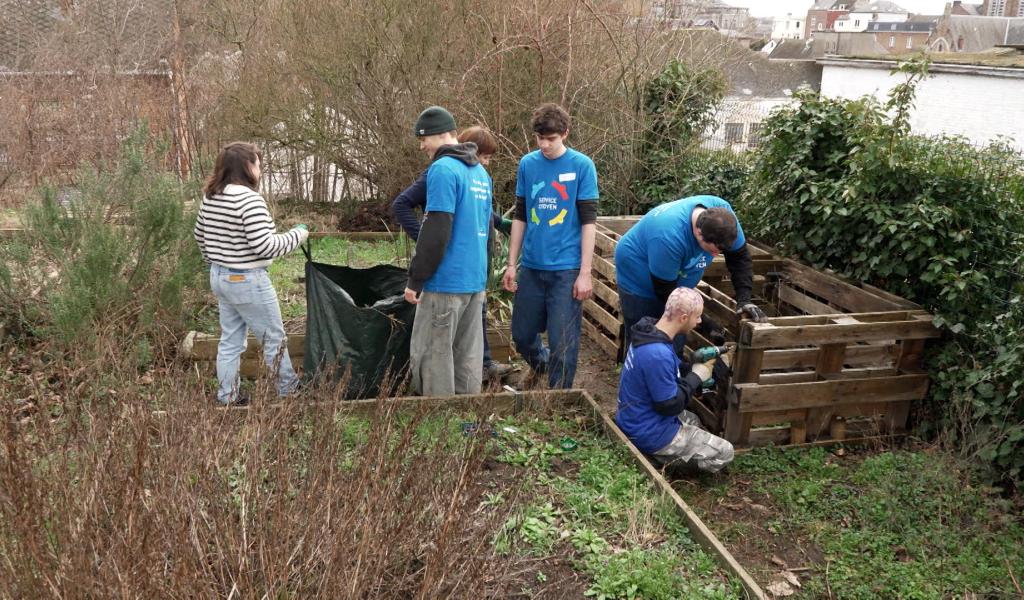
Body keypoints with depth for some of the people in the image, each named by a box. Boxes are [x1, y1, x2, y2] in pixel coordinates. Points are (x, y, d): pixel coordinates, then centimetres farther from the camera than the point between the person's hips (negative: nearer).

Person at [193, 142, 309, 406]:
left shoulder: (210, 197, 5)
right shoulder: (249, 199, -22)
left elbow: (200, 235, 18)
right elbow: (264, 246, -25)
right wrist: (297, 235, -12)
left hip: (219, 277, 8)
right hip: (247, 281, -8)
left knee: (230, 340, 17)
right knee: (274, 338, 9)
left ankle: (227, 396, 23)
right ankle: (289, 390, 22)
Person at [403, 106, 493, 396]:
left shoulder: (443, 169, -13)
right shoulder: (481, 172, 14)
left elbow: (435, 232, -18)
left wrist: (415, 280, -12)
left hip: (446, 282, -8)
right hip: (476, 280, 8)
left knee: (432, 356, 0)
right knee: (468, 357, 13)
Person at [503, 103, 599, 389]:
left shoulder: (582, 166, -6)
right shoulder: (527, 164, 4)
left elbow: (588, 221, -6)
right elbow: (520, 216, 11)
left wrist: (585, 273, -10)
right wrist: (511, 264, 9)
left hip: (566, 269, -4)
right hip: (531, 266, 4)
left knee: (563, 342, 1)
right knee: (522, 334, 14)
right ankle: (539, 364, 45)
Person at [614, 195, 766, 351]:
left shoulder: (722, 213, -23)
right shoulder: (669, 236, -40)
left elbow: (739, 257, -10)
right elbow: (666, 291, -29)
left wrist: (744, 300, -23)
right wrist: (703, 323, -26)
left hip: (674, 283, 6)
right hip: (639, 282, -6)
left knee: (676, 345, 9)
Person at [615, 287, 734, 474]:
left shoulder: (650, 332, -2)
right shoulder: (658, 355, -32)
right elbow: (670, 405, -24)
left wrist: (698, 366, 0)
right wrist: (697, 376, -12)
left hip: (636, 418, 9)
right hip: (649, 432, -9)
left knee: (693, 420, 34)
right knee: (724, 453, -1)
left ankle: (659, 454, 15)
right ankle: (660, 459, -2)